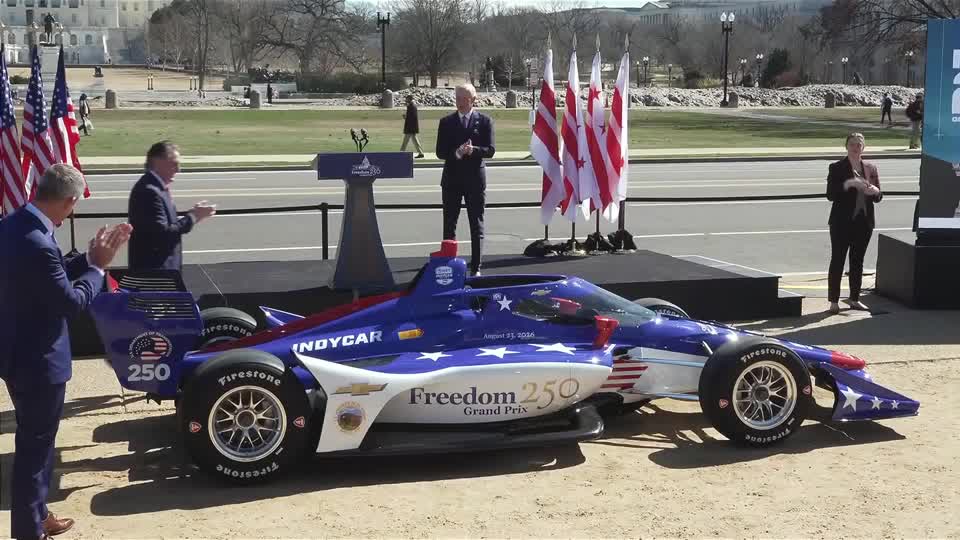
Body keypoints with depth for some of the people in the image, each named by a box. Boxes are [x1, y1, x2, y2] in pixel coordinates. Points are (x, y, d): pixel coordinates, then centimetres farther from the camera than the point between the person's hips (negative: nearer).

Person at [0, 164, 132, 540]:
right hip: (37, 361, -10)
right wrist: (97, 267, -8)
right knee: (34, 447, 4)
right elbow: (71, 302, -21)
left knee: (35, 441, 23)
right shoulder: (36, 244, -29)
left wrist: (89, 258, 6)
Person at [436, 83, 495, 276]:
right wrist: (457, 153, -18)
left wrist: (473, 150, -23)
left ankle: (475, 268, 9)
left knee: (477, 226, 3)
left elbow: (490, 150, -5)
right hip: (452, 178, 1)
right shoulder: (446, 122, 7)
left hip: (475, 179, -1)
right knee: (449, 225, 4)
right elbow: (440, 152, 1)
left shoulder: (484, 121, 2)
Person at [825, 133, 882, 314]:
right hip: (842, 222, -4)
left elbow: (879, 197, 11)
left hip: (864, 222, 5)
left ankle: (854, 298, 20)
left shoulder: (871, 168, 10)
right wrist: (849, 184, -24)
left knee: (858, 260, 11)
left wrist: (875, 191, -12)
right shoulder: (837, 168, -3)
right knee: (838, 260, -1)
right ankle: (833, 301, 3)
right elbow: (830, 194, -12)